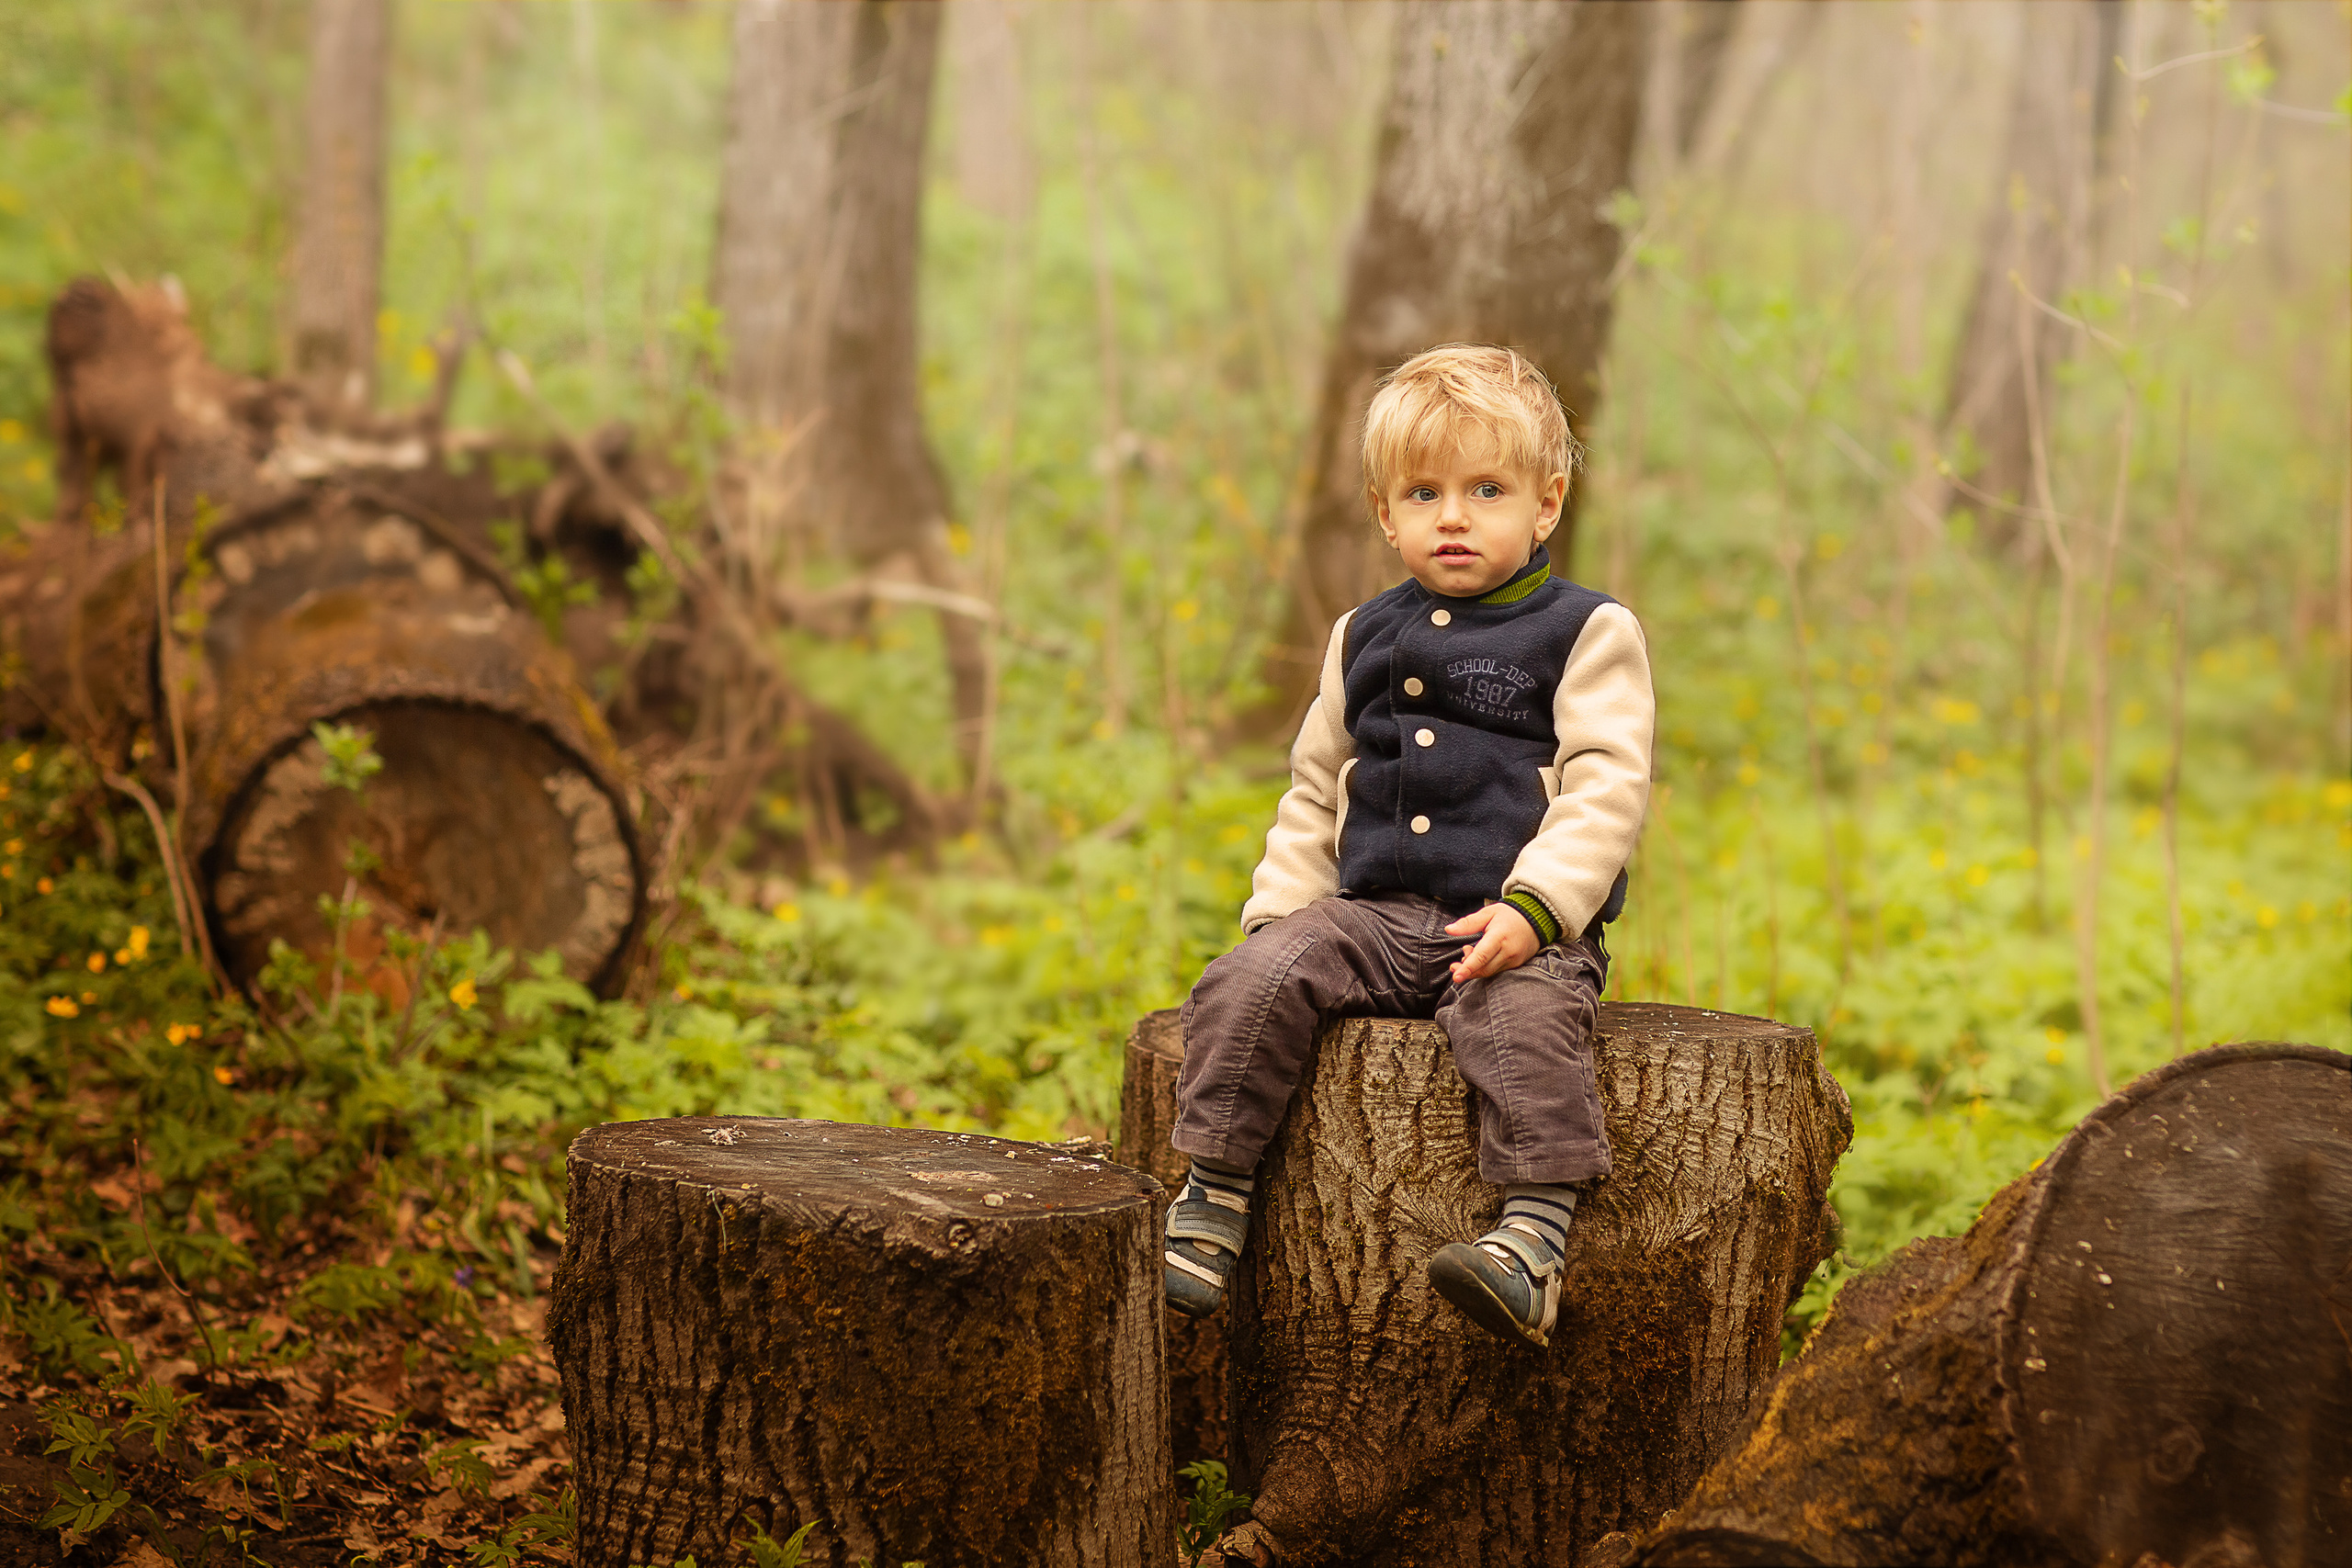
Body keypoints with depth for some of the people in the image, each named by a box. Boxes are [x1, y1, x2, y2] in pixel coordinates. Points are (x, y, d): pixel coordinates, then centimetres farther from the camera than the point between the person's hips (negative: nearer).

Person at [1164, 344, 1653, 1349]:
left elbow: (1607, 787, -7)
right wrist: (1276, 912, 9)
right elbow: (1316, 791, 23)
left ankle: (1535, 1238, -37)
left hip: (1517, 927, -4)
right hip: (1375, 916, 4)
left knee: (1524, 1019, -35)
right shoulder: (1367, 638, 18)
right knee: (1252, 981, -19)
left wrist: (1532, 908, -21)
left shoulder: (1588, 634, 2)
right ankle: (1213, 1198, -11)